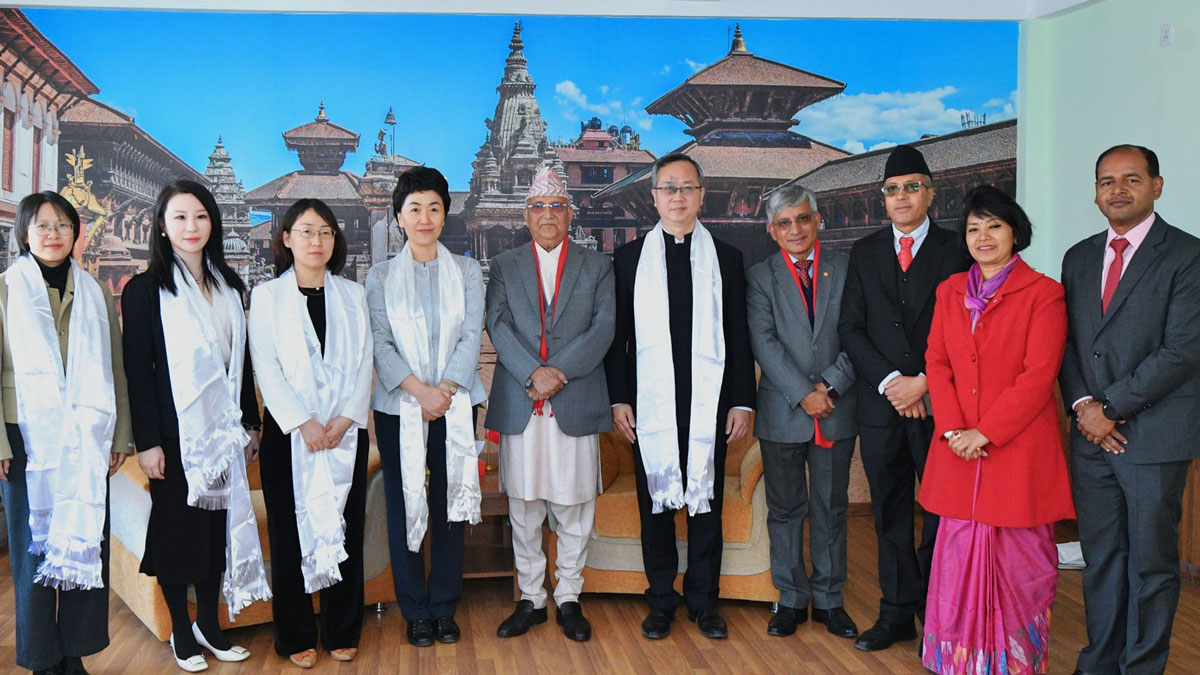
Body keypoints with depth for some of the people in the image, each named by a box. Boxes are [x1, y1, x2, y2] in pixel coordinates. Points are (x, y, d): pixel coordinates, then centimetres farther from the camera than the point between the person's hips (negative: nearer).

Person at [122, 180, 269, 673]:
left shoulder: (229, 286, 10)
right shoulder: (144, 290, -4)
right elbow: (138, 369, -7)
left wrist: (250, 423, 11)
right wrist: (147, 441, -11)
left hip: (221, 429, 4)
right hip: (174, 431, -4)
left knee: (219, 524, 9)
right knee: (177, 526, 5)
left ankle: (209, 624, 24)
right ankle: (180, 631, 19)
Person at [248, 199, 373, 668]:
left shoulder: (352, 295, 12)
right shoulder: (267, 296, 5)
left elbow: (363, 363, 5)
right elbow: (266, 367, -4)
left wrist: (345, 419, -9)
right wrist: (304, 422, -13)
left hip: (346, 431, 2)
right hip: (289, 431, -2)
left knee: (345, 530, 4)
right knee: (291, 534, 2)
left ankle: (342, 632, 15)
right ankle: (295, 637, 14)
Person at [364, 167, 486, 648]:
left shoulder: (467, 272, 8)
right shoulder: (381, 277, 6)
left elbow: (471, 336, 0)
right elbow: (379, 342, -2)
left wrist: (445, 388, -13)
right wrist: (419, 390, -15)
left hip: (455, 405, 1)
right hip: (399, 407, 0)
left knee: (450, 506, 4)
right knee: (404, 508, 3)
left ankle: (445, 609, 17)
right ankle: (416, 613, 15)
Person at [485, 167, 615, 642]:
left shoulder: (597, 266, 10)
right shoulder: (504, 266, 12)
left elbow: (603, 328, -2)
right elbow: (498, 326, 0)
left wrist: (558, 372, -13)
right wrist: (533, 373, -16)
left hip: (576, 406, -1)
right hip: (519, 406, 1)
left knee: (574, 509, 5)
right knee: (523, 510, 8)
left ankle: (569, 599, 18)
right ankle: (530, 599, 21)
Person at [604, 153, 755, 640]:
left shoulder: (726, 258, 9)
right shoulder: (629, 257, 7)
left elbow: (739, 336, 7)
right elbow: (618, 336, 6)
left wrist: (742, 400, 0)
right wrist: (619, 399, -2)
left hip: (708, 404, 0)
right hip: (651, 404, 0)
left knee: (706, 504, 7)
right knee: (655, 505, 7)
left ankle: (703, 600, 22)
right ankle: (661, 601, 21)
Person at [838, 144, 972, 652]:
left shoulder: (956, 251, 2)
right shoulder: (864, 253, 10)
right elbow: (850, 328, 4)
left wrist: (924, 382, -12)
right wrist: (889, 380, -8)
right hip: (881, 402, 3)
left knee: (943, 514, 4)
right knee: (890, 515, 10)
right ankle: (897, 613, 20)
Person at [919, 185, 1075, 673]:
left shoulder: (1043, 293, -4)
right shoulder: (951, 291, 12)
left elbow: (1039, 375, -11)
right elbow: (936, 361, 8)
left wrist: (985, 432, -15)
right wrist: (953, 429, -5)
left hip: (1017, 446, -4)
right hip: (960, 450, 4)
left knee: (1017, 559, 3)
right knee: (961, 555, 6)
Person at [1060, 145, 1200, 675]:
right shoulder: (1079, 258, 13)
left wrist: (1112, 407, -13)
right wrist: (1083, 406, -3)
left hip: (1154, 435, -5)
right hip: (1092, 433, 5)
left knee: (1151, 562, 5)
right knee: (1099, 557, 12)